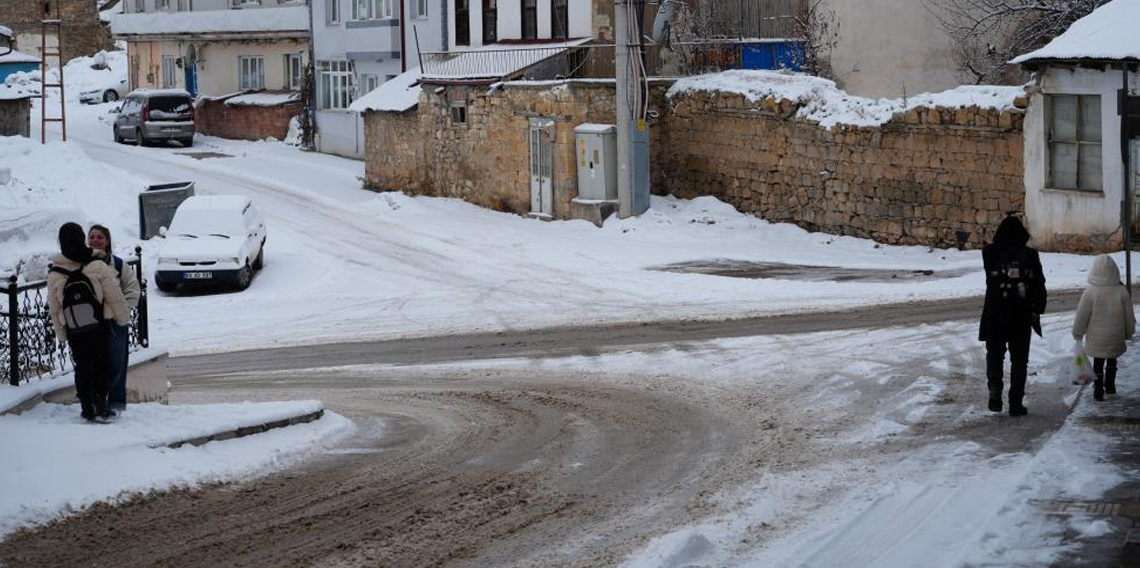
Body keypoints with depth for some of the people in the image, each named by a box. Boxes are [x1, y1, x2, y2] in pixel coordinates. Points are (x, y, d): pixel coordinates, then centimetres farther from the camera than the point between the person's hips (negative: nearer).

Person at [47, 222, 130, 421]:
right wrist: (122, 317, 6)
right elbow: (114, 296, -9)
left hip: (73, 330, 2)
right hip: (99, 325, -2)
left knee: (82, 366, 12)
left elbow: (54, 308, 3)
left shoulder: (54, 274, -5)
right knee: (100, 363, 9)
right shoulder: (97, 266, -14)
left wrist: (61, 333, 12)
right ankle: (100, 403, 6)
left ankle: (86, 407, 12)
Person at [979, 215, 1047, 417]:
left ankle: (995, 388, -11)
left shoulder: (991, 253, -5)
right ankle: (1016, 402, 8)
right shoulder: (1029, 255, -4)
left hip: (995, 315, 0)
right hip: (1021, 316, 0)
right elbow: (1039, 285, -5)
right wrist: (1037, 311, 1)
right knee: (1019, 359, 10)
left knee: (994, 355, 13)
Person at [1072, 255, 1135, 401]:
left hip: (1096, 338, -2)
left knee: (1098, 362, 12)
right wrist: (1129, 333, 16)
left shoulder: (1090, 292, -17)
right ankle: (1110, 386, 31)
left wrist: (1077, 334, 5)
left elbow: (1081, 316, -10)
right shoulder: (1121, 291, -10)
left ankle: (1098, 391, 15)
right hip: (1116, 338, 2)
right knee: (1112, 361, 22)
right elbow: (1129, 316, 0)